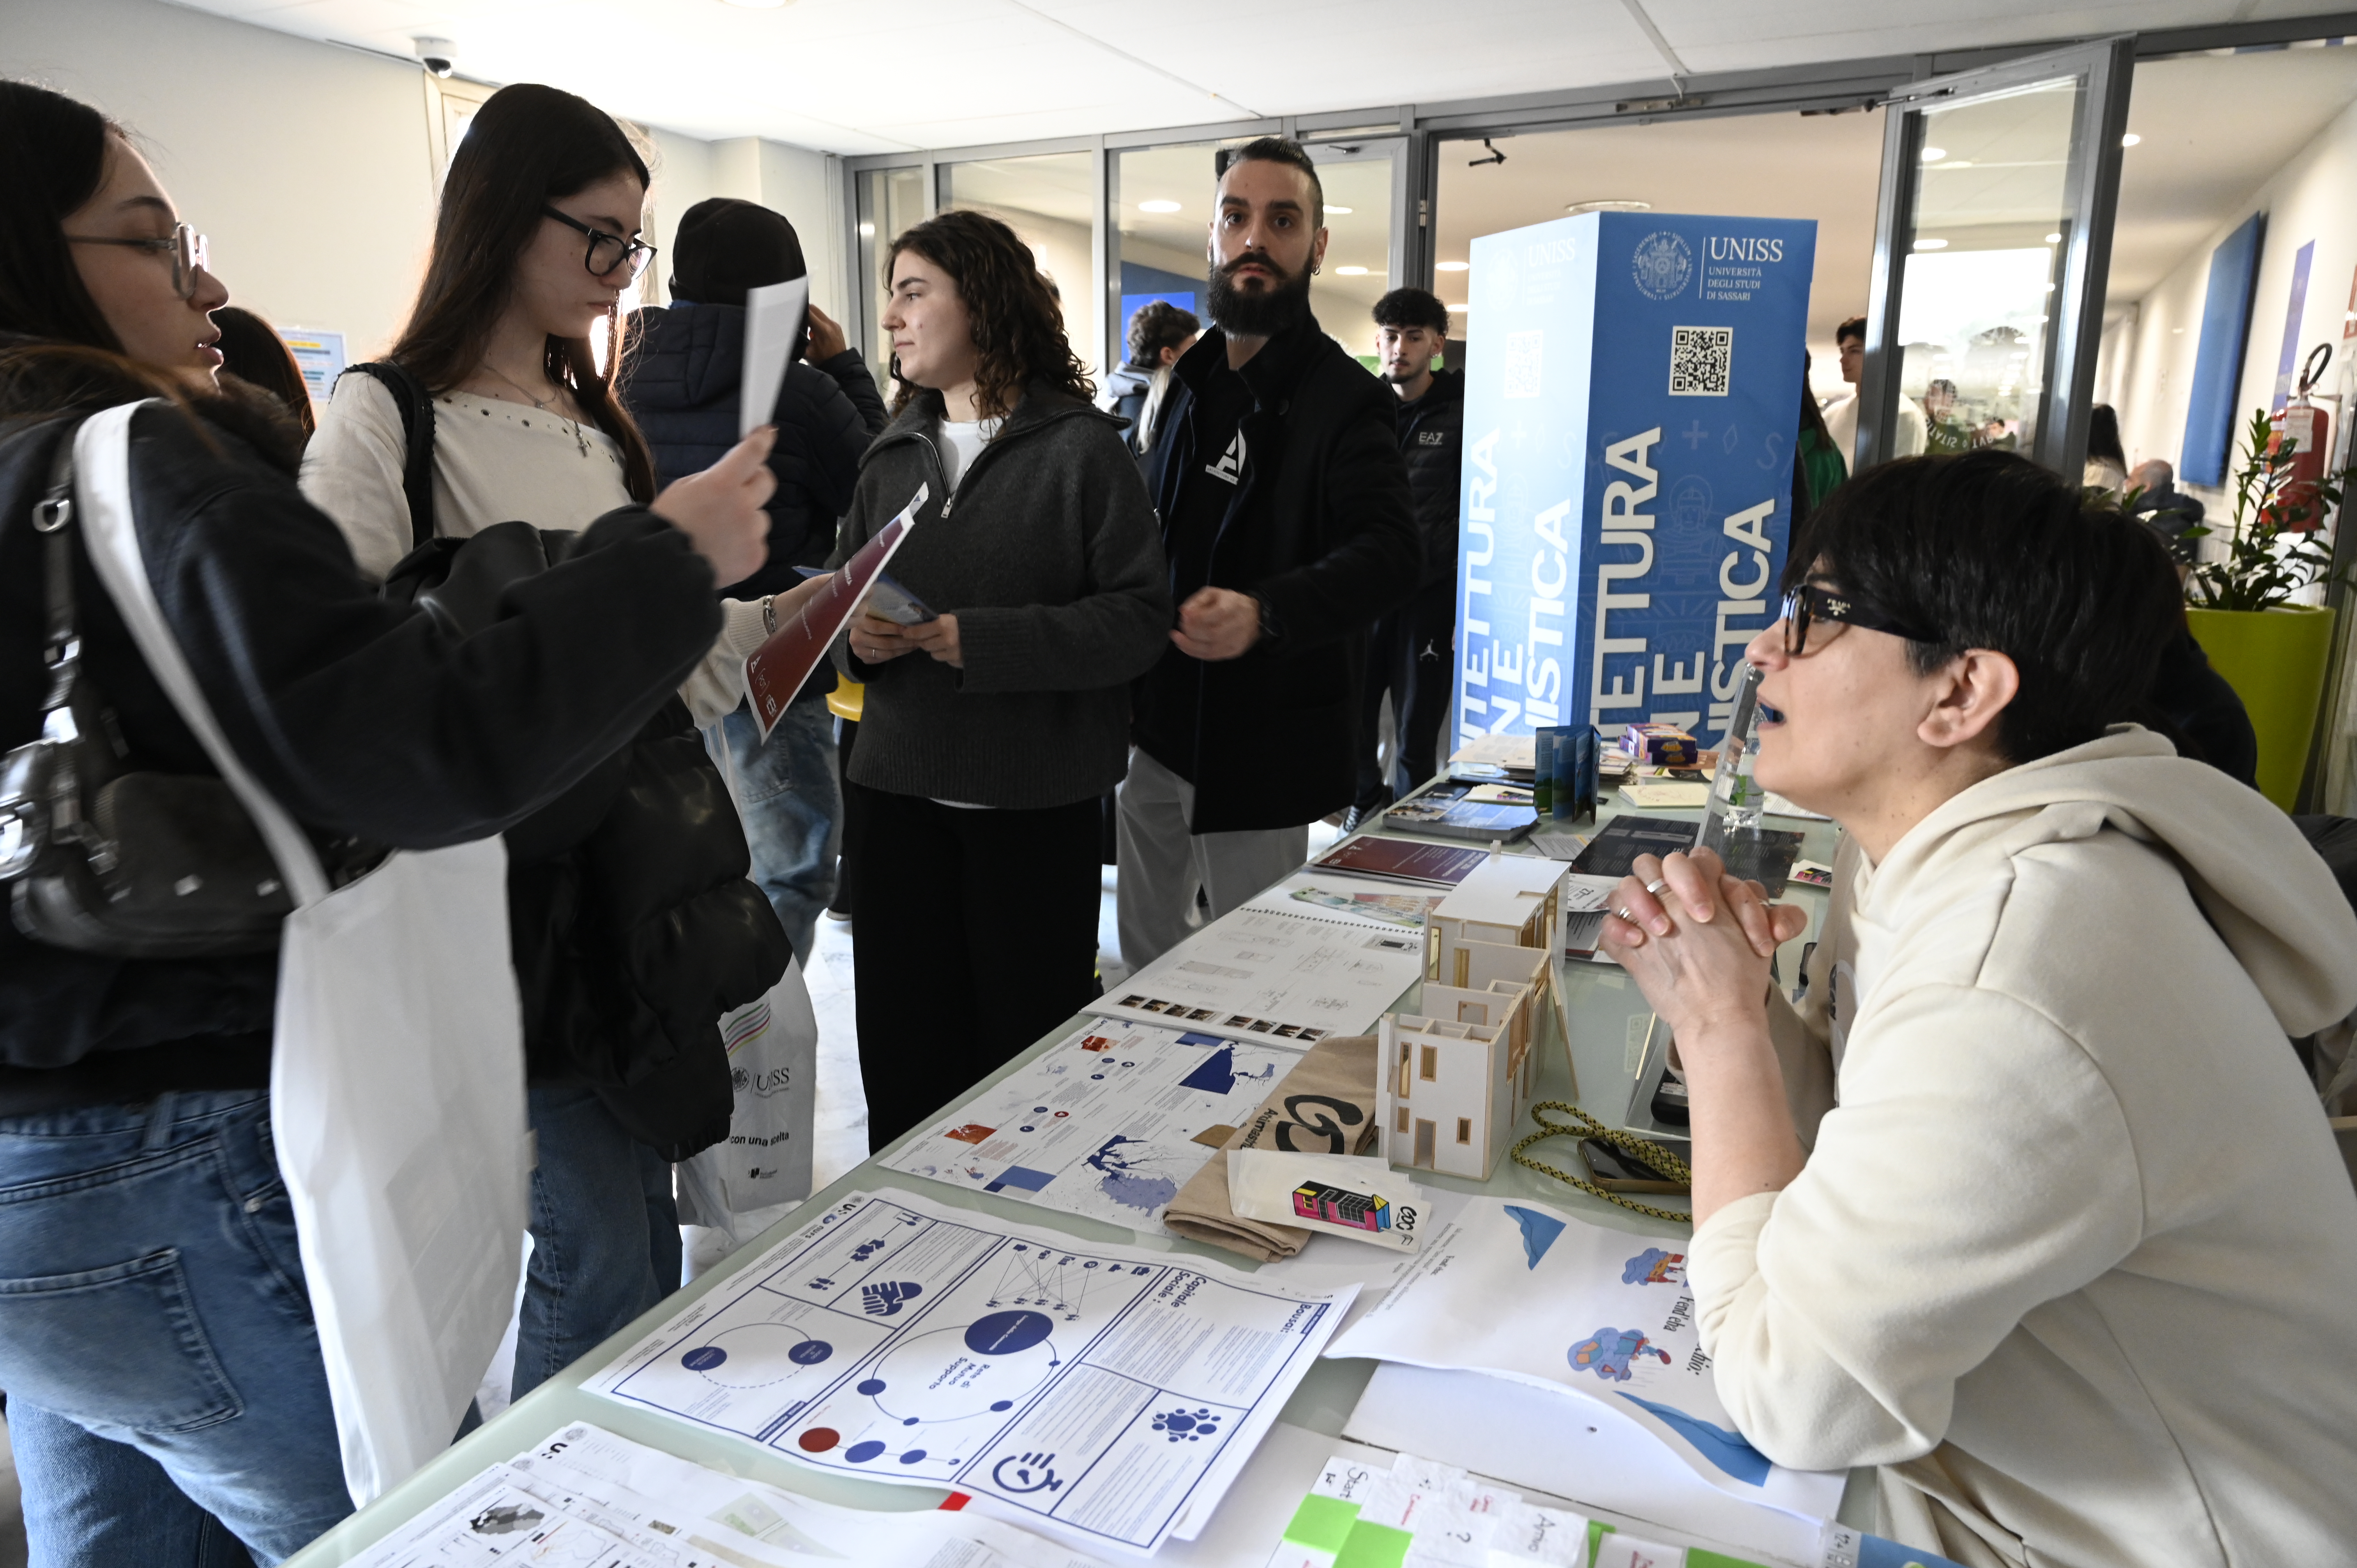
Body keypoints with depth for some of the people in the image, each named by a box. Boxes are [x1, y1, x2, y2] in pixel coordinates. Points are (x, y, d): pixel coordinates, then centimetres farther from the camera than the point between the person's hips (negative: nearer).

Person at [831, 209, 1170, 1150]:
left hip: (1036, 801, -4)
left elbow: (1138, 618, -14)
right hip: (899, 790, 5)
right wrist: (856, 638, -7)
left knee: (1028, 1046, 8)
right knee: (901, 1047, 10)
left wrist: (976, 640, -21)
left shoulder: (1081, 448, -6)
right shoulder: (893, 455, 13)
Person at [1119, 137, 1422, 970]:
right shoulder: (1196, 381, 12)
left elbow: (1392, 552, -27)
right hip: (1162, 722, 7)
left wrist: (1265, 611, -43)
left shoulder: (1345, 399, -12)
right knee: (1143, 948, 19)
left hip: (1266, 745, -7)